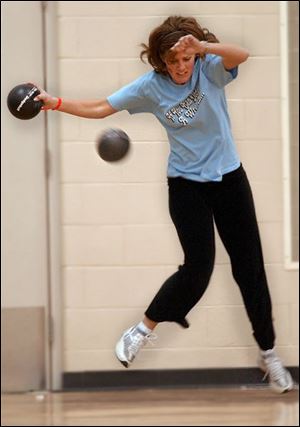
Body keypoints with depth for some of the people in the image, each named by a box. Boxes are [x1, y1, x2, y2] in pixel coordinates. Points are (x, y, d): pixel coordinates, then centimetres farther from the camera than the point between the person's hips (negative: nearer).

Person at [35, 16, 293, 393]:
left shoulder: (209, 68, -13)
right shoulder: (151, 86, -8)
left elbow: (240, 55, -34)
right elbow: (100, 108, -5)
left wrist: (202, 47, -52)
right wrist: (56, 103, -16)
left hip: (229, 178, 1)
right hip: (186, 184, -1)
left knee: (250, 267, 2)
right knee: (198, 267, -13)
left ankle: (268, 355, 13)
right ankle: (144, 329, 7)